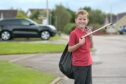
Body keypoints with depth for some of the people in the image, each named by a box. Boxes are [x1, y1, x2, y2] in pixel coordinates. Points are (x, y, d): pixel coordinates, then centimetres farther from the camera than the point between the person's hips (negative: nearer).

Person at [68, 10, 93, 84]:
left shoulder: (87, 32, 8)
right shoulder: (74, 33, -13)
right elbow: (69, 49, -13)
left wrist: (90, 36, -1)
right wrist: (79, 44, -26)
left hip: (88, 63, 7)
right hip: (79, 64, -7)